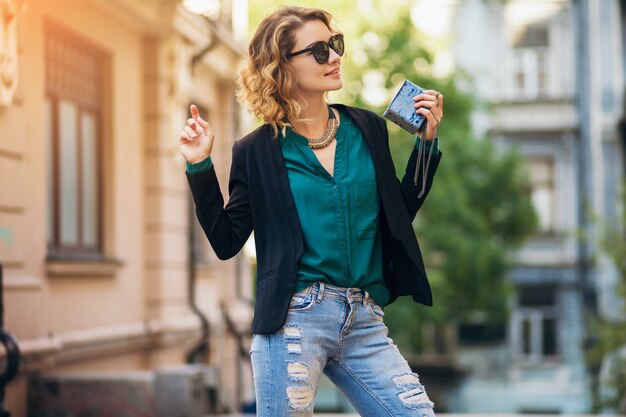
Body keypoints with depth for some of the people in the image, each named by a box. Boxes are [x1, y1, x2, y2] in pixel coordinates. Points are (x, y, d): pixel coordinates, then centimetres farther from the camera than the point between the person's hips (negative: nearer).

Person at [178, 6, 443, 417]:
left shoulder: (367, 129, 9)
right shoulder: (257, 151, 1)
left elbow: (400, 213, 16)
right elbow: (227, 241, 3)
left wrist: (427, 141, 9)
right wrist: (200, 167, -5)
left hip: (364, 321, 4)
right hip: (295, 318, -3)